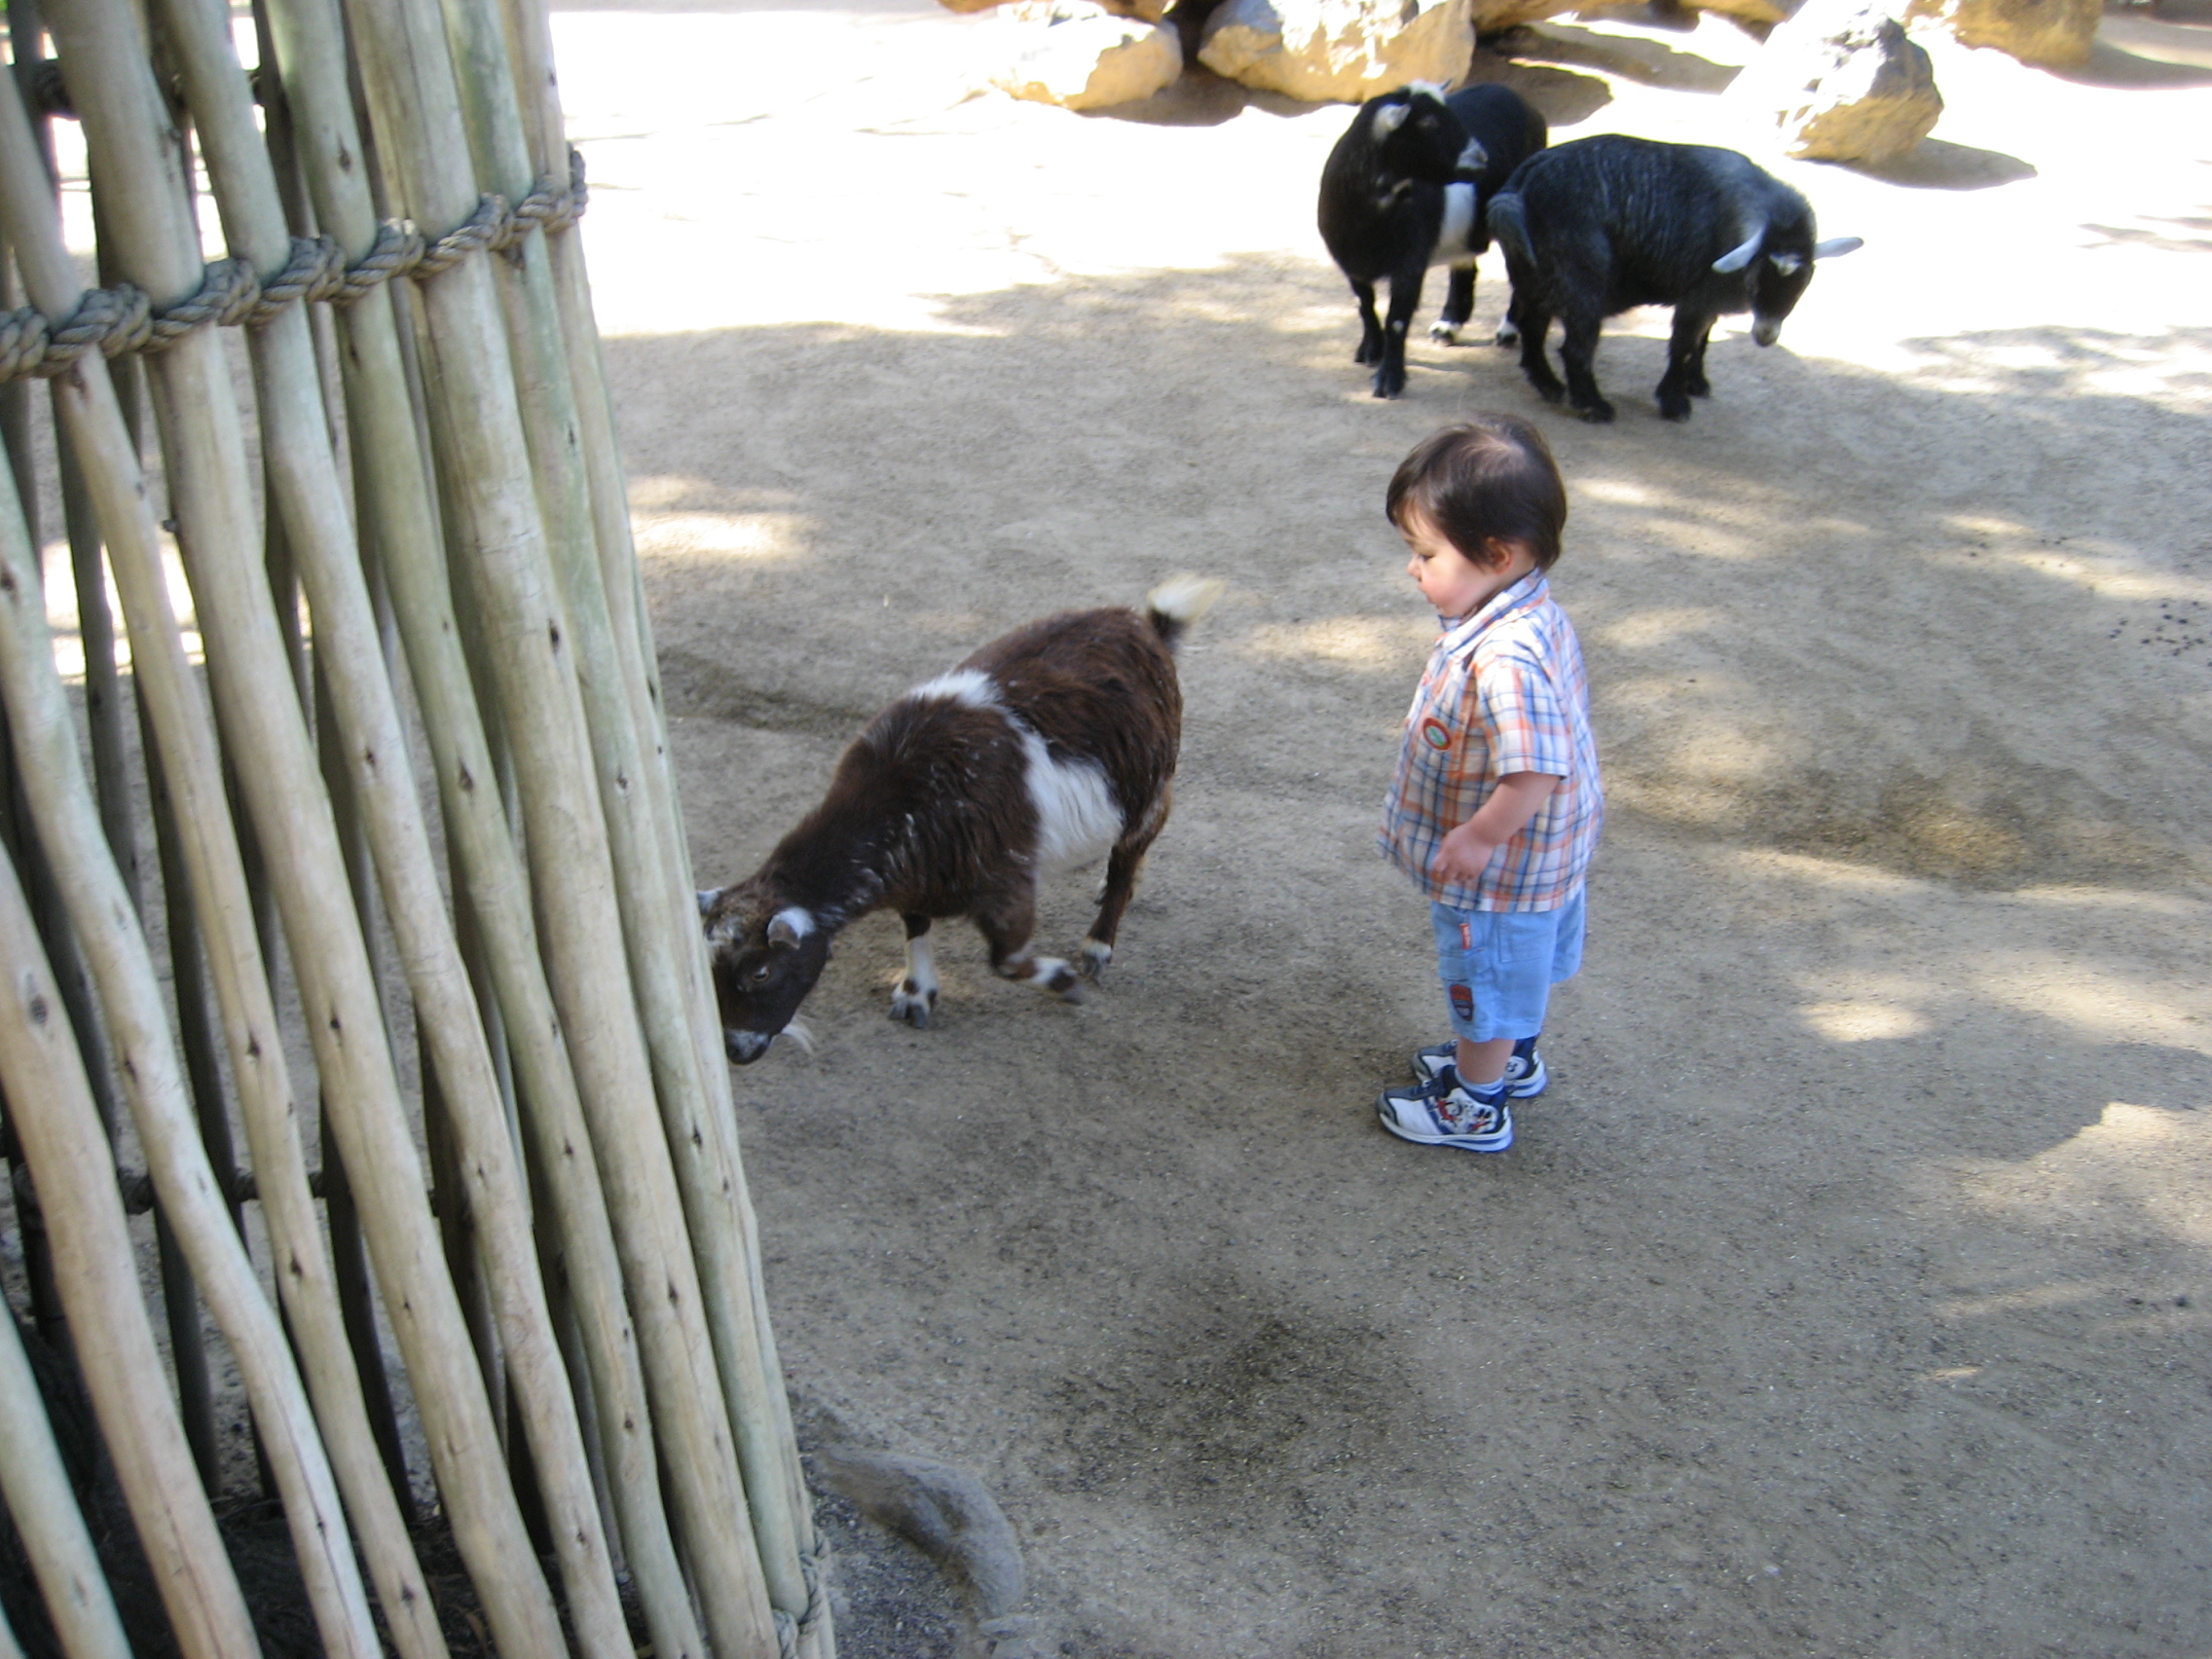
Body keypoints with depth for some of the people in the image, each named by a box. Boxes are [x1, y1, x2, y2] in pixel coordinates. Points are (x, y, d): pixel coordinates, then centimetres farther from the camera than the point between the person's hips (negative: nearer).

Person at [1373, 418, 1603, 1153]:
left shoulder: (1505, 664, -39)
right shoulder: (1533, 612, -6)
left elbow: (1536, 772, -40)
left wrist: (1479, 837, -26)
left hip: (1499, 872, -9)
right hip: (1544, 857, 9)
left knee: (1486, 983, 14)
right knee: (1524, 967, 31)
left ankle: (1477, 1108, 36)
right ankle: (1513, 1059, 54)